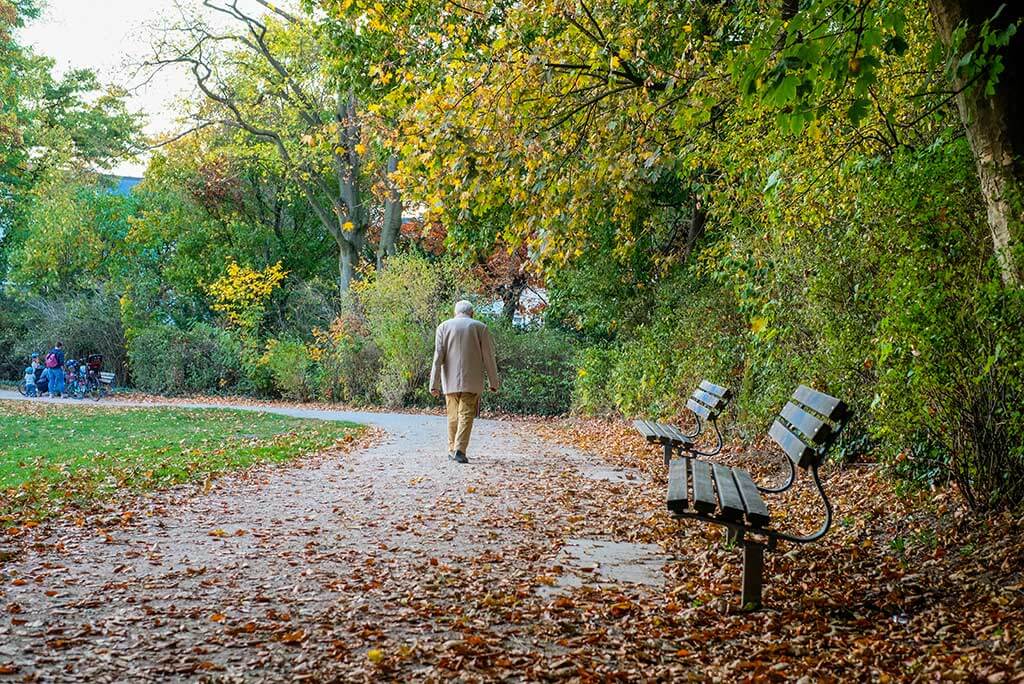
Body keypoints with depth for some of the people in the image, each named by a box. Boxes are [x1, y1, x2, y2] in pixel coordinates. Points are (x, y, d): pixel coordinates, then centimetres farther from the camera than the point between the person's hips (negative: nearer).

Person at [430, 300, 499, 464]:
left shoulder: (444, 326, 6)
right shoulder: (480, 327, 2)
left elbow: (438, 357, 0)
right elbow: (488, 357, 2)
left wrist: (435, 383, 0)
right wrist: (493, 382, 8)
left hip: (450, 380, 2)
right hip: (472, 381, -2)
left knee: (453, 416, 14)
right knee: (466, 415, -3)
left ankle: (452, 449, 19)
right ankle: (460, 450, -15)